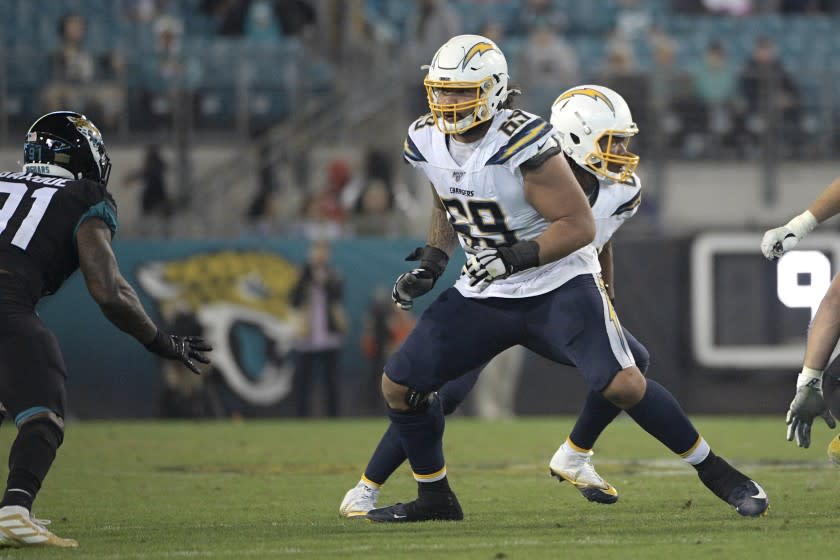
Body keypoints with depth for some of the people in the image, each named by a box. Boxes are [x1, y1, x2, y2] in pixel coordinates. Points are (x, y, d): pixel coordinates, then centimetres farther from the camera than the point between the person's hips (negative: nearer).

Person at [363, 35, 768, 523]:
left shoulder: (524, 144, -24)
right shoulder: (427, 143, -1)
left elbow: (579, 225, -22)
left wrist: (514, 258, -31)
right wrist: (431, 265, 6)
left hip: (559, 285, -6)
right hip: (485, 294, 7)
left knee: (623, 384, -22)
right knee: (400, 386, 0)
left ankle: (716, 473, -4)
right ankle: (435, 498, 19)